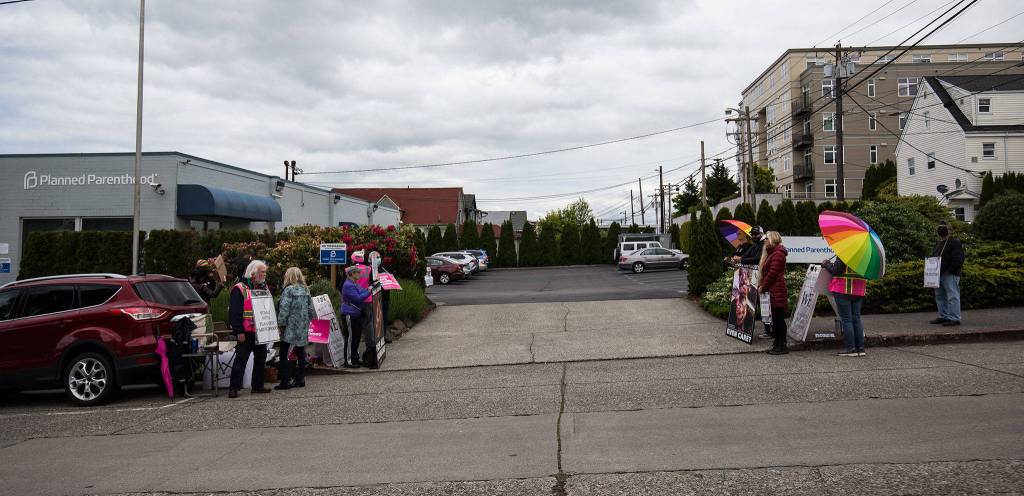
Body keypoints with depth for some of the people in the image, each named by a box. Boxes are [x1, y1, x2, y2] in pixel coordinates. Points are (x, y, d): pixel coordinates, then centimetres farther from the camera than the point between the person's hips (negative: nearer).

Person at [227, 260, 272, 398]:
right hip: (246, 333, -7)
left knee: (260, 360, 12)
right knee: (240, 360, -5)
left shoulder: (264, 288, 14)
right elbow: (234, 312, -14)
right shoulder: (239, 289, -9)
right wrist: (239, 331, -18)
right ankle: (234, 388, -1)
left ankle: (258, 386, 21)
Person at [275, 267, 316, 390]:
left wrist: (280, 323, -10)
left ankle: (285, 381, -4)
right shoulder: (306, 290, 9)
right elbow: (311, 308, 12)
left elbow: (284, 309, -15)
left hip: (290, 326, -7)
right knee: (300, 353, 13)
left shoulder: (288, 290, -10)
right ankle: (300, 379, 16)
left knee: (284, 354, -1)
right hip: (303, 327, 7)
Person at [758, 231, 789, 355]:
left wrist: (763, 287, -11)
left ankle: (782, 346, -4)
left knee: (778, 318, -7)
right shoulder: (771, 253, 22)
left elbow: (772, 273, -17)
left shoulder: (778, 253, -11)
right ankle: (778, 344, 17)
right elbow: (765, 271, 20)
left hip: (776, 292, -10)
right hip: (772, 291, 10)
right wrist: (761, 285, 8)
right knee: (776, 318, 12)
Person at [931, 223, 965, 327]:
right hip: (938, 274, 10)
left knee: (952, 296, -8)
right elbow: (934, 257, 27)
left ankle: (954, 319, -7)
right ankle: (943, 316, 22)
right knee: (940, 296, 14)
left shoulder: (954, 243, -7)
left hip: (950, 275, -10)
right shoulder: (939, 243, 20)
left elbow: (957, 260, -16)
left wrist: (949, 270, -21)